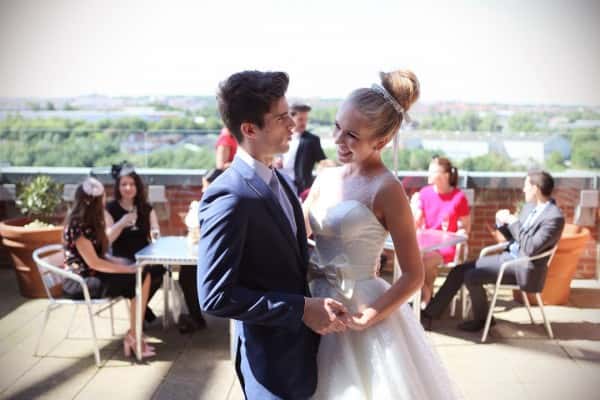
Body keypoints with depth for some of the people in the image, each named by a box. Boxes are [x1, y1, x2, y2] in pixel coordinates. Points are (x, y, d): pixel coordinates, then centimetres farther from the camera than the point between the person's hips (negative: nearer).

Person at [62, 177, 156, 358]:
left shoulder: (89, 223, 11)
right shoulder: (77, 226, -18)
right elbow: (94, 263, -21)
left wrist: (125, 266, -4)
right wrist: (128, 269, -17)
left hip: (93, 275, 9)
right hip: (80, 282, -9)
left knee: (144, 276, -9)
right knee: (138, 281, -19)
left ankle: (134, 335, -10)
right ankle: (132, 336, -5)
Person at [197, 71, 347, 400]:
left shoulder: (275, 179, 4)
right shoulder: (230, 197, -25)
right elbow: (215, 297, -25)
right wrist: (301, 309, -23)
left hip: (300, 343, 8)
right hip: (272, 359, -8)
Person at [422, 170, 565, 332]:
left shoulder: (555, 217, -17)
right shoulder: (530, 207, 11)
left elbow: (531, 248, -26)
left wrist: (513, 222, -19)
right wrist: (502, 223, -1)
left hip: (523, 268, -9)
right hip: (508, 256, 9)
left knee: (471, 277, -22)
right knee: (459, 270, -2)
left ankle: (481, 319, 3)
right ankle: (429, 314, 0)